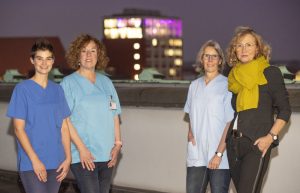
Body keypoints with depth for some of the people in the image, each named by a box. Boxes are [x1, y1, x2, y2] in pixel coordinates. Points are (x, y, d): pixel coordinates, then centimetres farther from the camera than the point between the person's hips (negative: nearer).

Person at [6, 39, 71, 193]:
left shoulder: (57, 90, 9)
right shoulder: (22, 89, -4)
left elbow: (64, 127, 11)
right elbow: (19, 129, -8)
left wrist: (68, 158, 3)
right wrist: (35, 160, -13)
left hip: (56, 163, 5)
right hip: (31, 164, -5)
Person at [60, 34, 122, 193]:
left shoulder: (106, 82, 13)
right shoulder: (68, 83, -2)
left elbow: (114, 114, 14)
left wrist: (117, 143, 4)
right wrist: (81, 148, -15)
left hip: (107, 155, 5)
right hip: (83, 156, -5)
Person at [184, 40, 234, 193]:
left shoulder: (227, 86, -5)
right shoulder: (194, 85, 12)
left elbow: (230, 123, -8)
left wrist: (219, 154, -12)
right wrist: (190, 131, 6)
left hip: (220, 158, -4)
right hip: (196, 154, 5)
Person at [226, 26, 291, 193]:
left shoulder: (270, 73, -1)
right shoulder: (234, 76, 15)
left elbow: (284, 110, -1)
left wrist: (271, 137, -13)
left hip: (257, 143, -6)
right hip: (234, 144, 6)